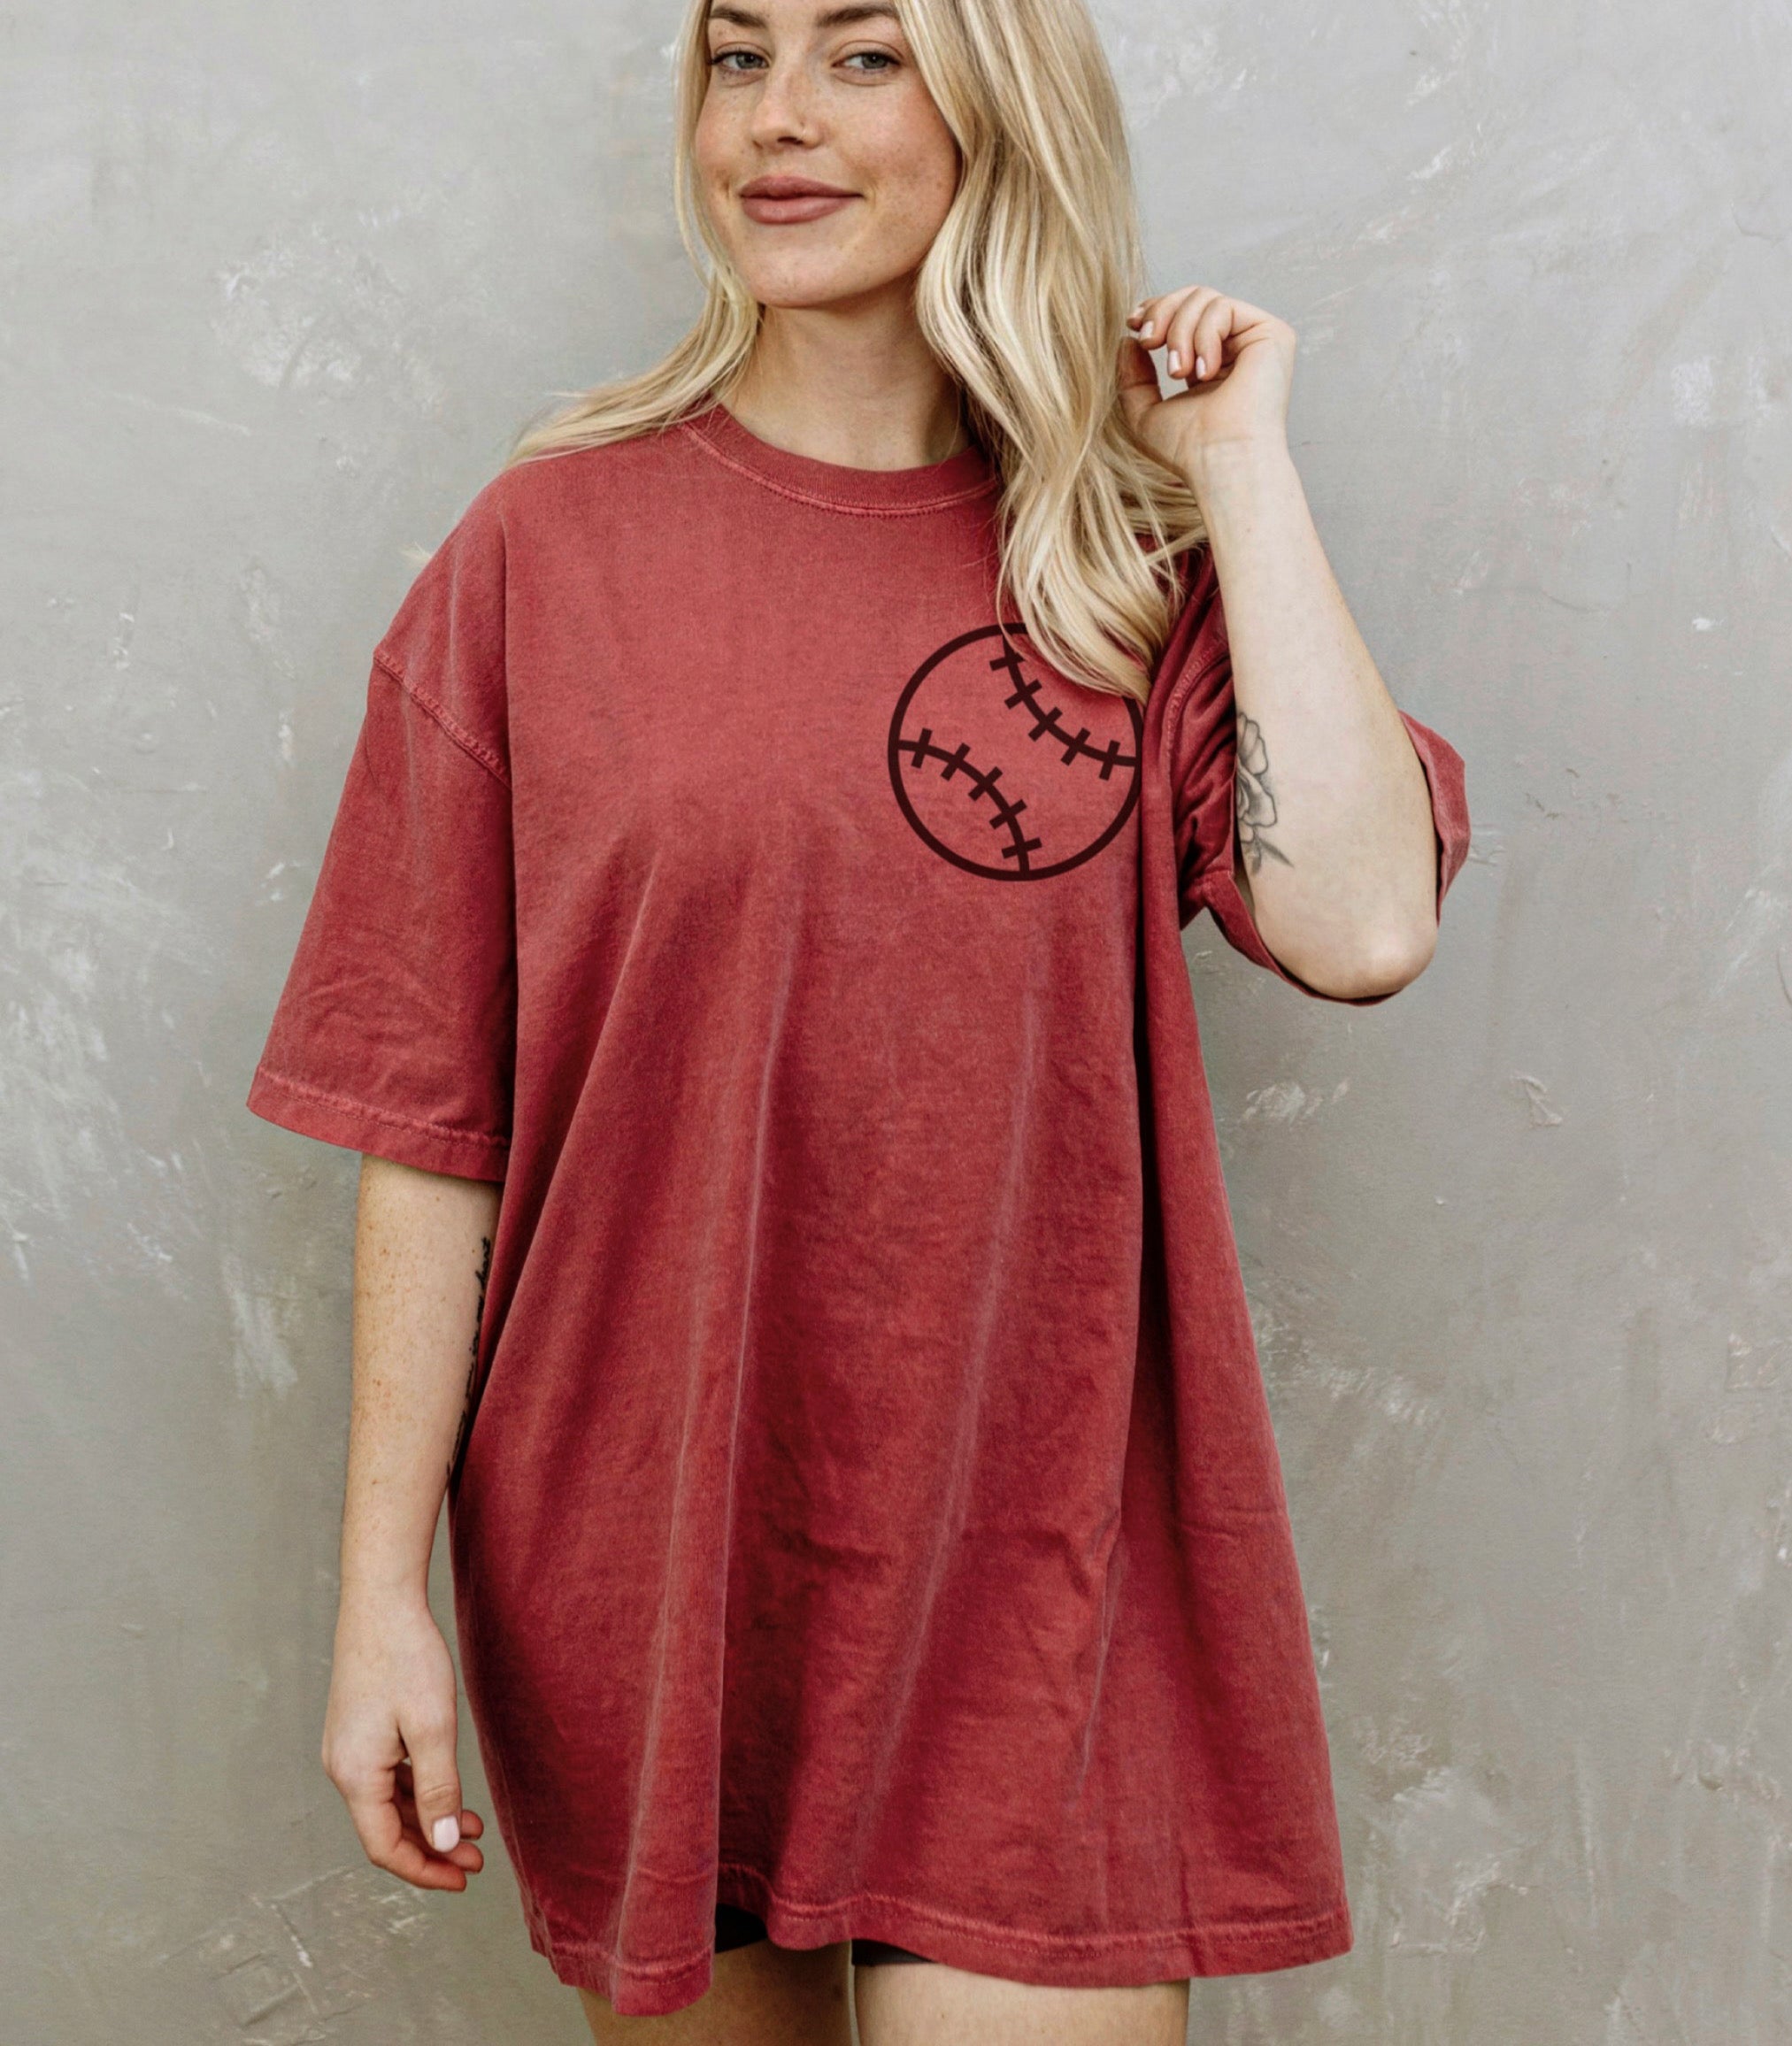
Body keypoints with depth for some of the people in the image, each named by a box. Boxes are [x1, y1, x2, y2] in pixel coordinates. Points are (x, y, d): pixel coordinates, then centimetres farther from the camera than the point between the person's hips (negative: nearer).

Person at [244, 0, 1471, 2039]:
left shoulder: (1137, 564, 3)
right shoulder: (548, 546, -1)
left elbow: (1362, 925, -15)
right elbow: (429, 1113, -2)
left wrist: (1238, 465, -8)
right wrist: (382, 1591, -4)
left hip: (1032, 1563, 0)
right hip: (637, 1555, 0)